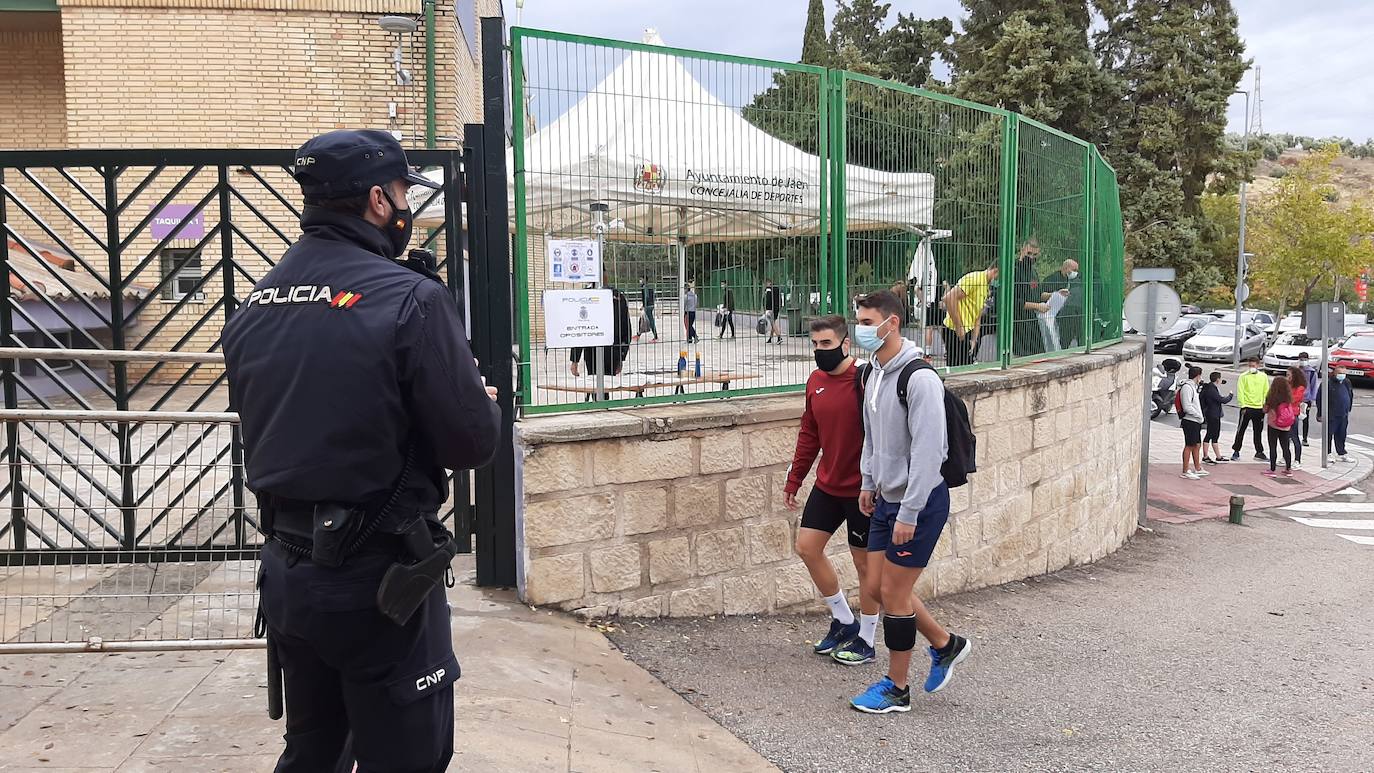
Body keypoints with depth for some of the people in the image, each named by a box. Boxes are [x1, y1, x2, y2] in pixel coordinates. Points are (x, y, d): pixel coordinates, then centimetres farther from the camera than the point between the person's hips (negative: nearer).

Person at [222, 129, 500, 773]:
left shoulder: (253, 304, 4)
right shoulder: (410, 298, -16)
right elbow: (474, 443, -16)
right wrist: (483, 400, 6)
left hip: (285, 571, 7)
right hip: (377, 582, -7)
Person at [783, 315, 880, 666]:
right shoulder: (816, 381, 4)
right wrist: (794, 480, 14)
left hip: (861, 489, -7)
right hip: (827, 485, 7)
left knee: (864, 562, 6)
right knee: (807, 546, 7)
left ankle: (865, 641, 22)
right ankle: (843, 620, 26)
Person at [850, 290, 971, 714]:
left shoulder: (920, 379, -22)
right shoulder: (875, 373, 8)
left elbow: (928, 451, -24)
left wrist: (909, 513, -23)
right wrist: (868, 483, 19)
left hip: (920, 502, -9)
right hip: (886, 498, 9)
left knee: (893, 592, -1)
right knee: (879, 586, 12)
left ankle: (896, 688, 15)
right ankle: (945, 645, 32)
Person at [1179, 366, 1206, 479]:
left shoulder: (1193, 386, 17)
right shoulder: (1187, 387, -15)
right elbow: (1187, 407, -20)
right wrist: (1200, 417, -14)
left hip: (1196, 421, 10)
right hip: (1190, 421, -10)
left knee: (1197, 445, 15)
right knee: (1189, 446, -6)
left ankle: (1198, 469, 25)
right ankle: (1185, 472, -2)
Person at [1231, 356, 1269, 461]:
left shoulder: (1263, 377, 7)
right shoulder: (1244, 376, -3)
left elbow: (1266, 392, 9)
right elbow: (1240, 392, -6)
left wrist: (1265, 406, 2)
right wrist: (1243, 406, -12)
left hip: (1259, 408, 3)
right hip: (1247, 408, -3)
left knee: (1258, 431, 12)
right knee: (1241, 430, 1)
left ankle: (1259, 452, 22)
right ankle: (1236, 452, 8)